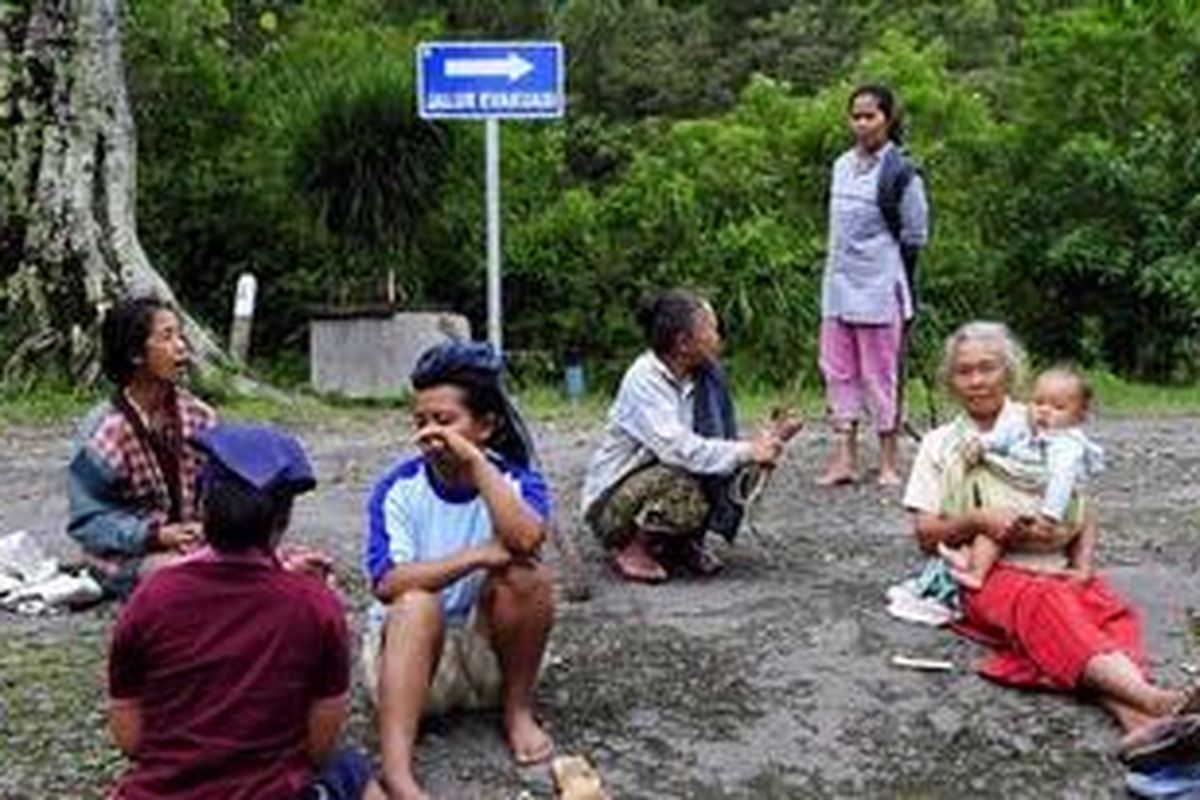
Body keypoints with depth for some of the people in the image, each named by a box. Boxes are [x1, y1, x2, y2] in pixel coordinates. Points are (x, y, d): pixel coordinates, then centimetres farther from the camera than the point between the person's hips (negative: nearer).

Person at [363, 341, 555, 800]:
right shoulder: (397, 490, -9)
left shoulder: (516, 481, -8)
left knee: (525, 575, -26)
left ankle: (518, 710, -7)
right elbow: (388, 583, -22)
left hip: (488, 650, 1)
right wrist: (479, 556, -26)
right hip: (411, 646, 0)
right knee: (417, 602, -33)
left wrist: (475, 462, -30)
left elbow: (527, 540, -32)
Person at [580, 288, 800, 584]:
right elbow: (677, 448, -35)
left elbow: (718, 443, 0)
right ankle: (631, 549, -8)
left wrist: (763, 442, -18)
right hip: (611, 501, -7)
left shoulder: (704, 377, -2)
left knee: (744, 474, -14)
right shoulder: (644, 380, -24)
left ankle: (683, 542, 5)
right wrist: (747, 452, -31)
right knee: (682, 490, -35)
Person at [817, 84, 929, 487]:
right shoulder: (841, 166, 10)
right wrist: (846, 258, 10)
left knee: (880, 374, 2)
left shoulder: (899, 173, -10)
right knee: (838, 371, 7)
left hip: (879, 288, -6)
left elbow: (916, 235, -5)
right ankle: (845, 457, 14)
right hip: (838, 285, 7)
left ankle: (889, 461, 14)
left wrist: (880, 251, 2)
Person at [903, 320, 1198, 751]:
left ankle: (1137, 721, -57)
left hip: (1053, 563, 2)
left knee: (1108, 607, -33)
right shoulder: (939, 445, 17)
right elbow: (926, 534, 9)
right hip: (986, 569, -2)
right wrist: (978, 519, -12)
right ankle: (1149, 698, -57)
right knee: (1043, 602, -37)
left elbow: (1084, 509, 13)